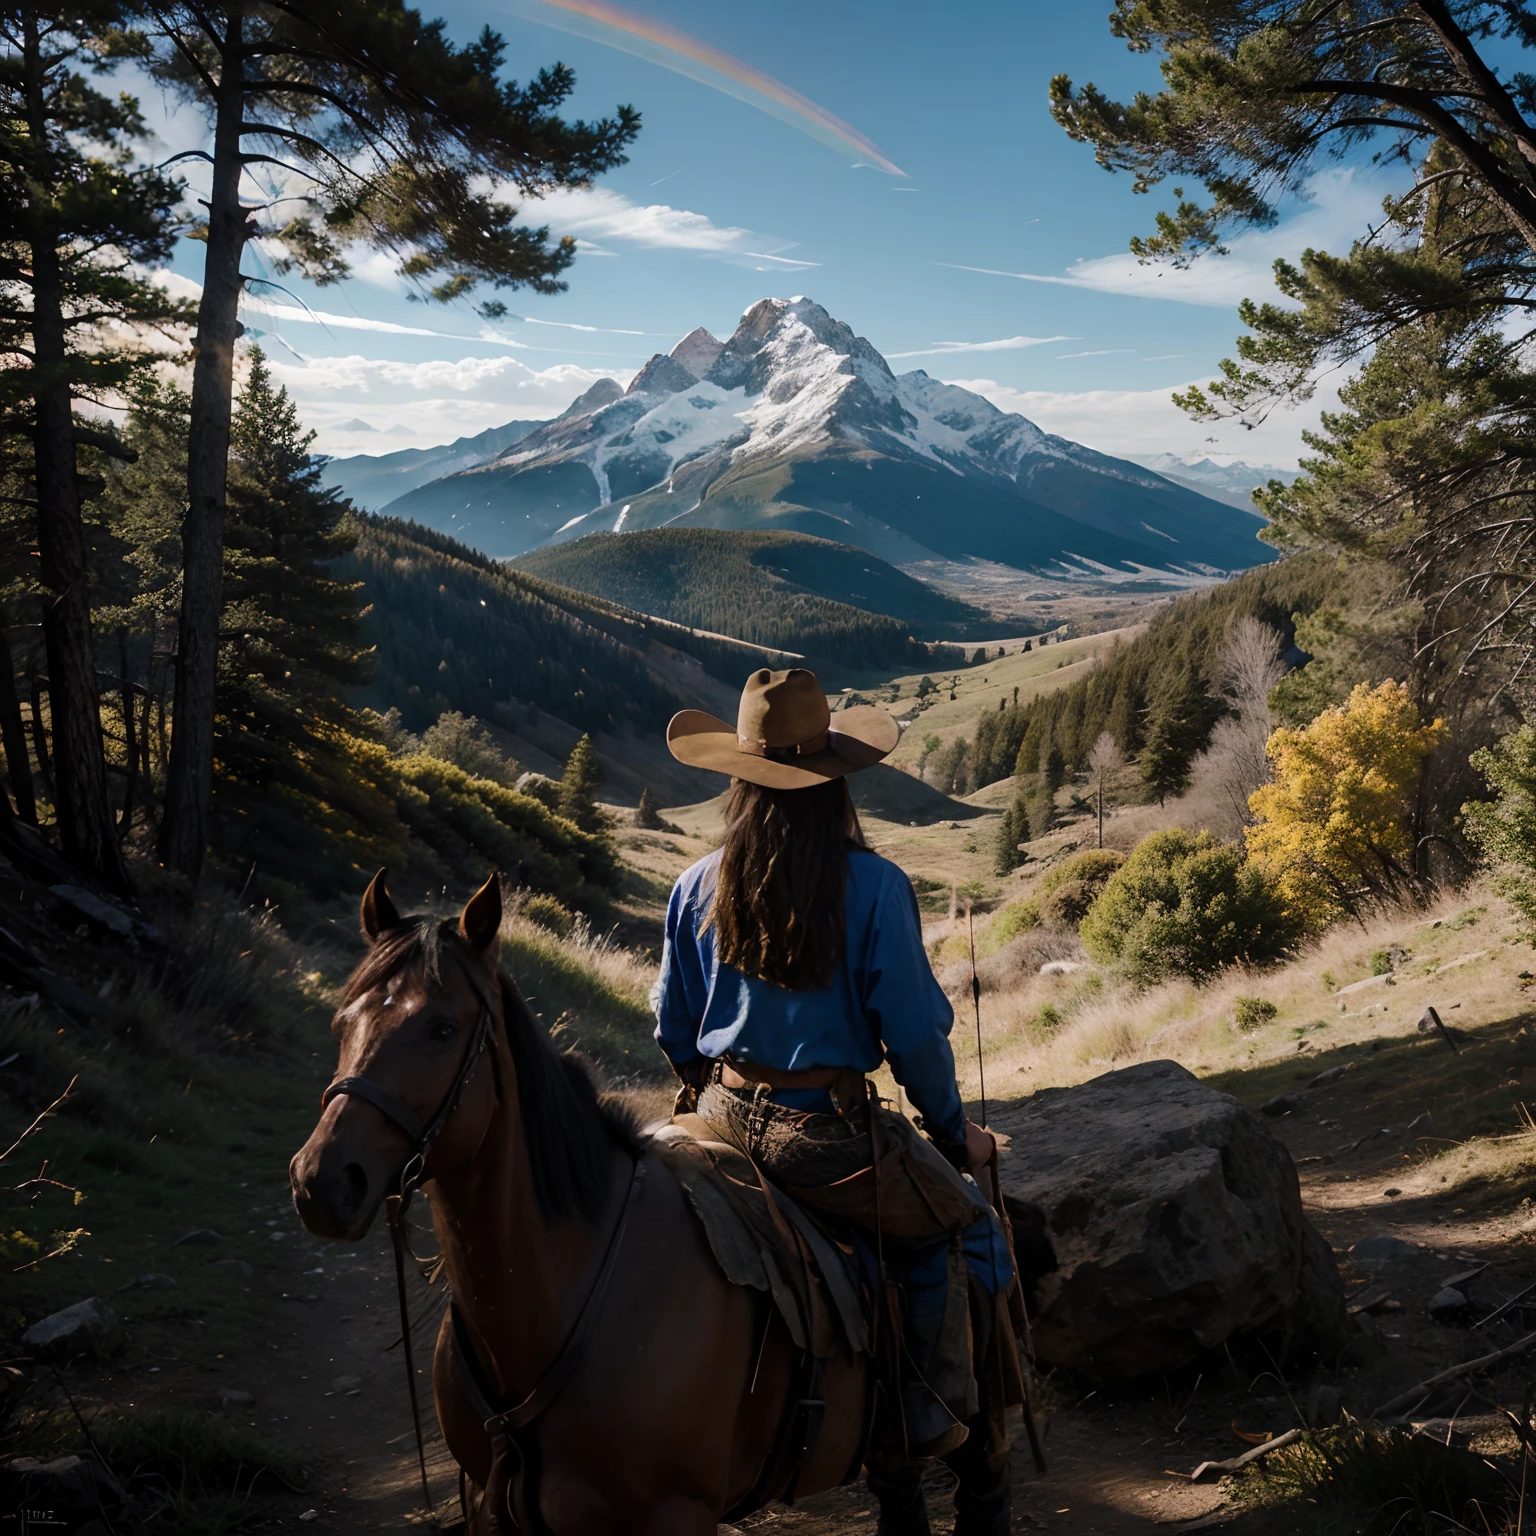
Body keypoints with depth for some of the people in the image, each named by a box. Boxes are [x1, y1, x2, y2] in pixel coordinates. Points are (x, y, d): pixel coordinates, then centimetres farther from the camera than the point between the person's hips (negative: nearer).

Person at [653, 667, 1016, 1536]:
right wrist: (954, 1130, 7)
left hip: (724, 1119, 6)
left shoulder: (699, 889, 1)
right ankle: (938, 1408, 11)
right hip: (826, 1134, -6)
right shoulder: (873, 887, -14)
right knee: (968, 1227, 17)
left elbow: (674, 1030, 10)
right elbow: (914, 1033, -10)